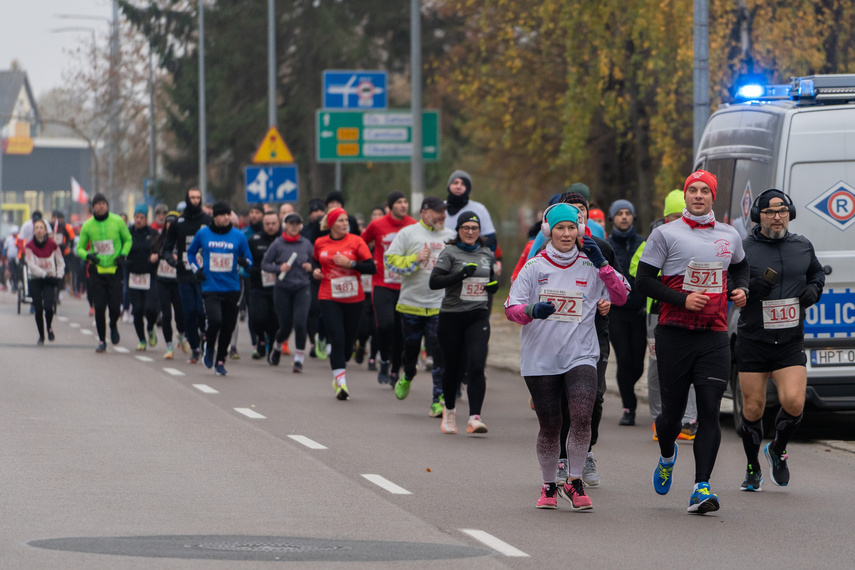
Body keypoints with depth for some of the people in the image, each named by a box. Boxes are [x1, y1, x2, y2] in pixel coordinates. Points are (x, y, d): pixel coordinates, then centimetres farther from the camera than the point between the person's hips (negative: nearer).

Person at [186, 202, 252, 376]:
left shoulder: (238, 236, 2)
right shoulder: (202, 234, 2)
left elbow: (249, 260, 8)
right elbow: (191, 252, 20)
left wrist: (244, 262, -15)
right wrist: (195, 269, 5)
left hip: (232, 289, 2)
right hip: (210, 288, -2)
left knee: (228, 327, 4)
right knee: (215, 320, -21)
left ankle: (220, 360, 23)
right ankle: (210, 349, 8)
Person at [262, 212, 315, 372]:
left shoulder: (306, 244, 4)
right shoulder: (277, 244, -2)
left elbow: (314, 262, 16)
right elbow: (265, 264, 1)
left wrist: (310, 267, -6)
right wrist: (279, 268, -15)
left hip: (302, 288, 0)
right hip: (282, 288, 0)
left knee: (300, 322, -16)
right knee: (285, 325, 5)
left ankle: (299, 359, -7)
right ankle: (277, 347, 39)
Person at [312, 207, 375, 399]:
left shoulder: (355, 241, -2)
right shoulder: (320, 243, 5)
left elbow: (371, 267, -7)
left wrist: (350, 263, -18)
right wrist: (315, 271, 3)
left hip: (353, 298, 0)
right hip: (329, 297, 0)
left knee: (349, 340, 9)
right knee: (337, 339, -13)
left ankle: (340, 372, 34)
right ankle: (341, 382, -15)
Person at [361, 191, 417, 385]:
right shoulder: (377, 225, -1)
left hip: (405, 287, 1)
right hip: (382, 285, -1)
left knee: (401, 330, 3)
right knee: (386, 324, -18)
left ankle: (395, 371, 19)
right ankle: (384, 361, 6)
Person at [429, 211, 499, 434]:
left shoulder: (486, 254, 10)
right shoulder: (450, 253, -4)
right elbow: (433, 282, -13)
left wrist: (494, 284, 3)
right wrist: (461, 275, -23)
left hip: (478, 317, 2)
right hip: (452, 316, -2)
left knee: (476, 366, -14)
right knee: (453, 367, 8)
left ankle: (474, 418, -20)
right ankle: (449, 409, 34)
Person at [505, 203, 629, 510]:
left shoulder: (589, 267, 6)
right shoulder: (534, 267, 3)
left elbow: (620, 297, 0)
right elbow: (511, 308, 0)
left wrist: (602, 265, -10)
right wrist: (532, 310, -22)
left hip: (580, 355, 0)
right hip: (540, 359, 0)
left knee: (582, 416, -19)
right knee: (550, 426, 4)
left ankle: (574, 481, -5)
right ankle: (549, 485, 23)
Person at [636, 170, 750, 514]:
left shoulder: (729, 236, 12)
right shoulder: (666, 234, -1)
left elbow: (740, 266, 33)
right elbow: (643, 281, -4)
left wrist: (741, 289, 11)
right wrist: (683, 299, -14)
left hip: (714, 337, 2)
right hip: (674, 334, -2)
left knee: (710, 410, -10)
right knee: (672, 411, 4)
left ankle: (702, 488, -12)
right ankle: (667, 456, 39)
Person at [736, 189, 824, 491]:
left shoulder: (803, 246, 7)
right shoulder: (743, 249, -5)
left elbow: (817, 273, 25)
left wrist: (814, 290, 4)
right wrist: (752, 287, -21)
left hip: (791, 342, 2)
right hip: (753, 342, -2)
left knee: (793, 402, -14)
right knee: (753, 408, 2)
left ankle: (778, 449, 17)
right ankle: (753, 469, 23)